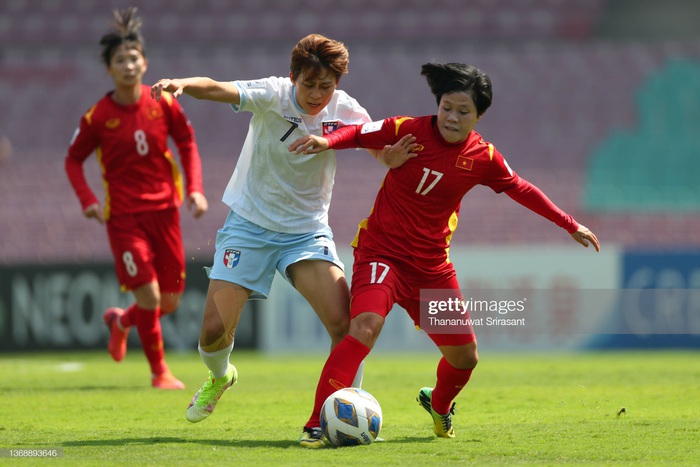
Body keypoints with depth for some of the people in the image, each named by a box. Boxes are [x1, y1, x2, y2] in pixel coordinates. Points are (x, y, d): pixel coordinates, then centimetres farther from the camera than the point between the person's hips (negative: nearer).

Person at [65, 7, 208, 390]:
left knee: (170, 303, 5)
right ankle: (159, 371, 7)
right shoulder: (98, 117, -7)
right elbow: (73, 160, 4)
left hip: (164, 210, 3)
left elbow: (187, 143, 10)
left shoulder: (163, 103, -2)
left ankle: (121, 321, 39)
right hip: (123, 216, -3)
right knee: (149, 294, -13)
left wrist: (195, 189, -2)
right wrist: (87, 200, -11)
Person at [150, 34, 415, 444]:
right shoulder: (273, 96, -19)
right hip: (249, 225, -1)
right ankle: (220, 377, 32)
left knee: (345, 323, -18)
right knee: (214, 330, -5)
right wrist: (182, 85, -57)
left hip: (308, 230, 1)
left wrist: (393, 156, -33)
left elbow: (384, 152, -6)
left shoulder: (346, 112, -10)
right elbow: (218, 89, -34)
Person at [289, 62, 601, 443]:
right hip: (382, 251, -4)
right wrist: (326, 141, -26)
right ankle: (317, 425, -32)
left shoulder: (483, 157, -2)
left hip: (431, 265, 4)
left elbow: (521, 190, 13)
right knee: (365, 327, -31)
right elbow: (360, 134, -3)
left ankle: (439, 404, 48)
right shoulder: (408, 131, -11)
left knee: (465, 358, 11)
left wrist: (571, 226, 19)